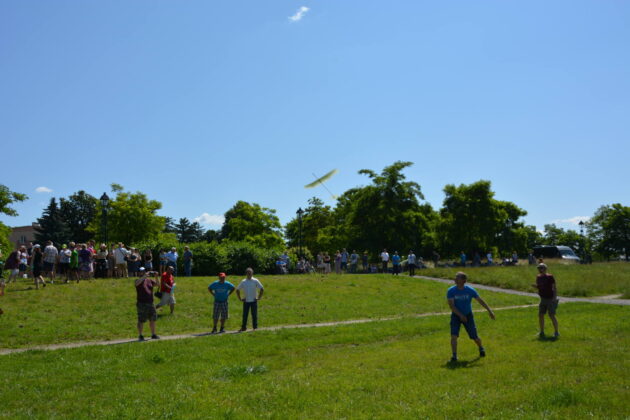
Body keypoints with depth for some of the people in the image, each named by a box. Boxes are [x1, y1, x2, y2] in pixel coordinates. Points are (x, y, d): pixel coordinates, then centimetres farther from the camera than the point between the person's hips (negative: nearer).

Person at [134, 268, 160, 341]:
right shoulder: (138, 281, -3)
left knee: (152, 319, 9)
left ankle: (153, 334, 19)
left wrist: (156, 277, -11)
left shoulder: (150, 280, 11)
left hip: (150, 303, 5)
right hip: (141, 304, -5)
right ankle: (140, 336, 5)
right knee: (141, 321, -2)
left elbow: (157, 284, 5)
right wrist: (145, 276, -30)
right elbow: (136, 283, -25)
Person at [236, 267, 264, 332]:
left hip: (254, 301, -2)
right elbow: (237, 290, 12)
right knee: (245, 315, 4)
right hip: (246, 301, 2)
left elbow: (262, 289, -3)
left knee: (254, 315, 1)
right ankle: (243, 327, 12)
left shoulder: (255, 281, -3)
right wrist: (240, 298, 6)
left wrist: (259, 297, -6)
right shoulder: (243, 282, 4)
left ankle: (255, 327, 9)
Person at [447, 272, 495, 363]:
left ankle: (481, 348, 38)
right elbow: (451, 305, -19)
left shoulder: (470, 290, -13)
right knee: (454, 335, -18)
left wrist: (489, 310, -4)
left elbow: (480, 300, -2)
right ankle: (454, 356, -10)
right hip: (456, 315, 0)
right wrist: (460, 315, -28)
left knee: (474, 337, 7)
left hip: (468, 315, 0)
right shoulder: (451, 291, -15)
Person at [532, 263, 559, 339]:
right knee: (540, 315, 2)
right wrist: (534, 286, -8)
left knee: (552, 316, -7)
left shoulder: (550, 277, -13)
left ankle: (556, 332, 6)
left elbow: (554, 288, -12)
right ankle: (542, 332, 13)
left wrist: (555, 297, -22)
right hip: (543, 299, 6)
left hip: (550, 299, -6)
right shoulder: (538, 277, 4)